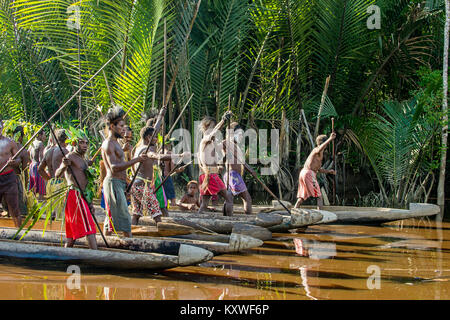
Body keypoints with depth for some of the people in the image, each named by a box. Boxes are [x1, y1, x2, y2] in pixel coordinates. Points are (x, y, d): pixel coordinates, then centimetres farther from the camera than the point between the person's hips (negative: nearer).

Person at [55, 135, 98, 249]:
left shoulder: (84, 161, 23)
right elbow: (57, 175, -17)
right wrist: (64, 166, -38)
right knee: (89, 228, -15)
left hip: (82, 196, 9)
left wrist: (90, 203, 23)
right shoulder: (70, 157, -5)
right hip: (75, 194, -9)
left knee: (74, 231, 9)